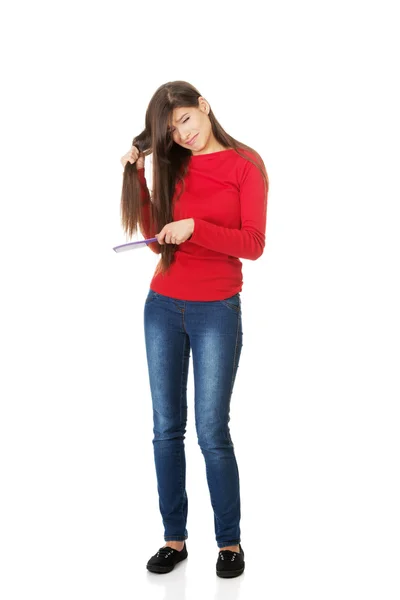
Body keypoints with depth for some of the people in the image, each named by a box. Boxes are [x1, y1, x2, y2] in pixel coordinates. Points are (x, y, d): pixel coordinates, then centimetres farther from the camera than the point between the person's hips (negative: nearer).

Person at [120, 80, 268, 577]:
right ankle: (174, 538, 16)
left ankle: (229, 541, 11)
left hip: (216, 312, -4)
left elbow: (253, 245, -9)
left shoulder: (245, 164, -2)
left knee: (212, 432, -4)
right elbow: (156, 240, 6)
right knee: (167, 428, 4)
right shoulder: (172, 167, 11)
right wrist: (136, 176, 2)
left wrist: (194, 227, -20)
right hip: (162, 307, 4)